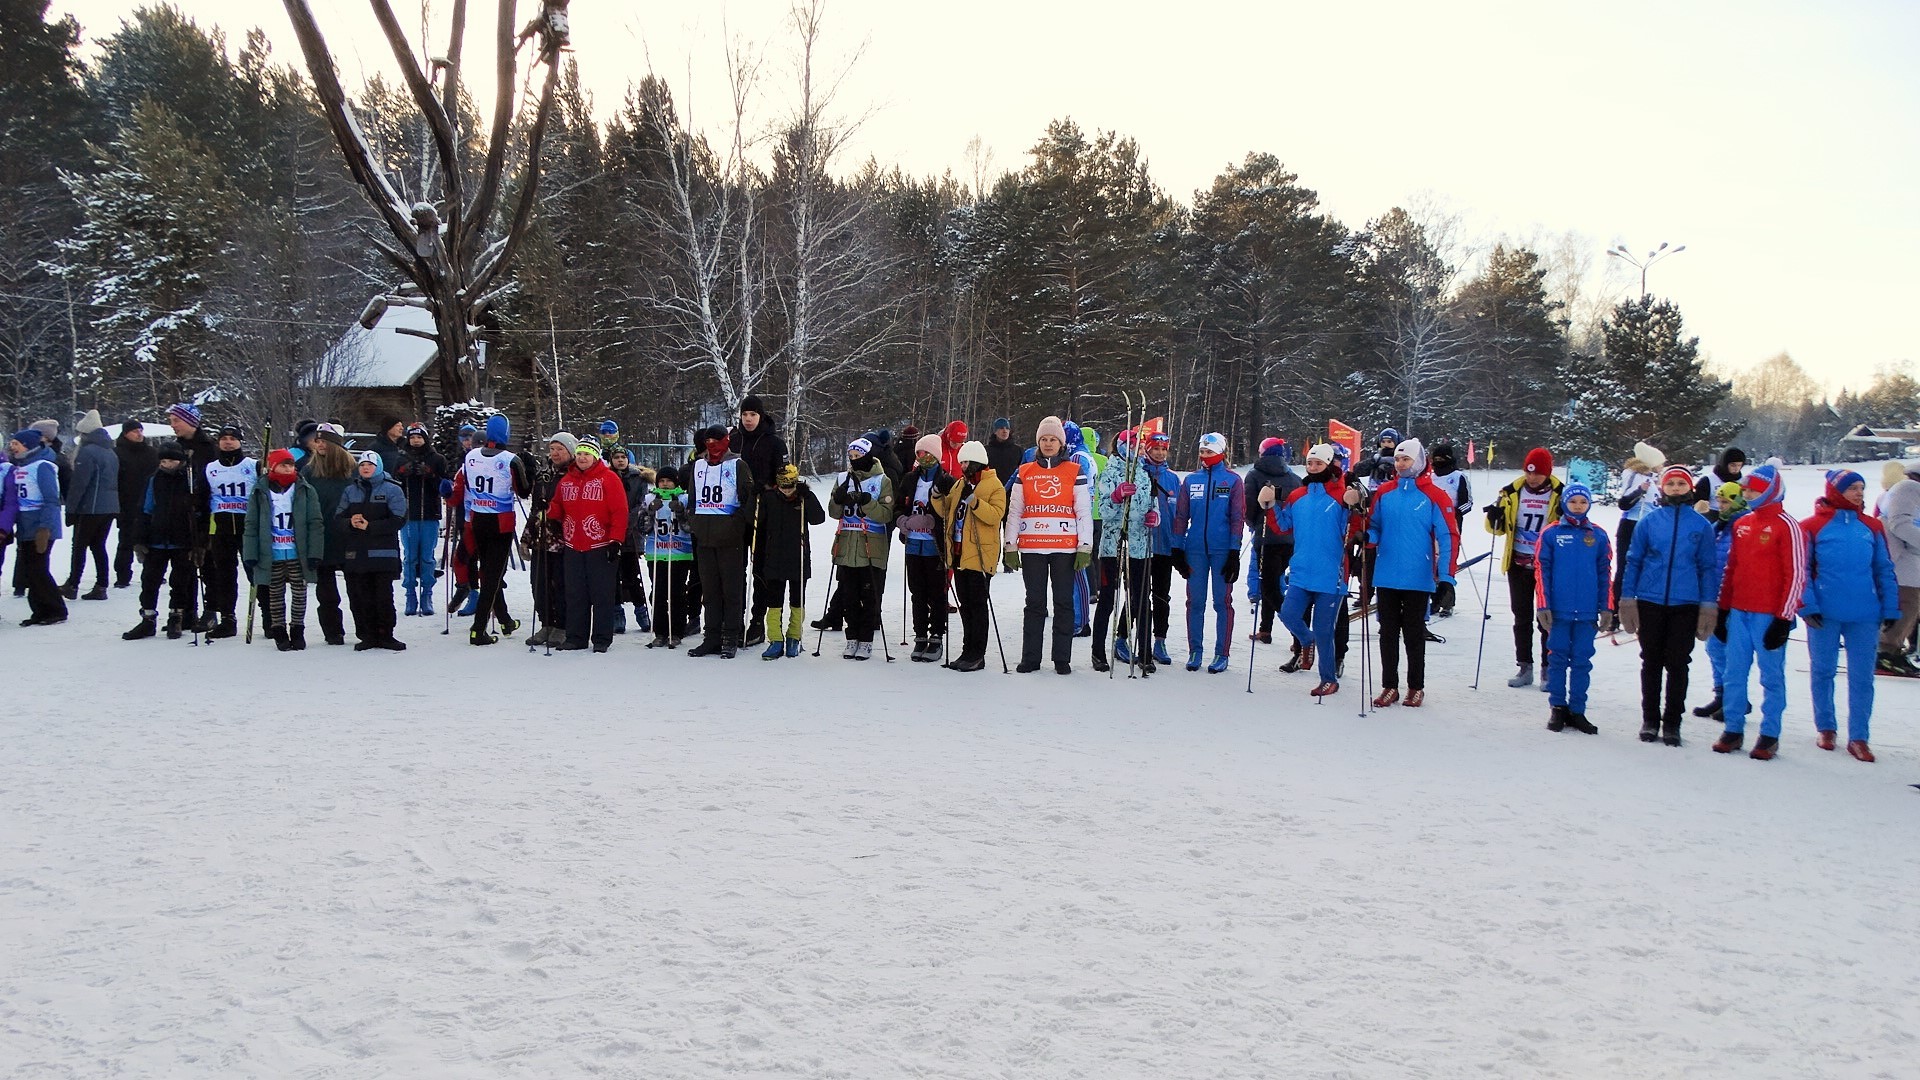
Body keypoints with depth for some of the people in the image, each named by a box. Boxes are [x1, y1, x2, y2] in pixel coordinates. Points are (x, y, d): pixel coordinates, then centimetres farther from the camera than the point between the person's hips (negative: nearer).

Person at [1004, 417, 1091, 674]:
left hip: (1064, 547, -1)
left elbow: (1084, 512, 3)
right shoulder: (1025, 473, 9)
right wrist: (1010, 546, 4)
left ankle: (1062, 659, 9)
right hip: (1031, 547, 1)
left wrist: (1085, 547, -3)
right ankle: (1030, 658, 11)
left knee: (1063, 602, 3)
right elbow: (1014, 511, 10)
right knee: (1035, 603, 6)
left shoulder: (1075, 472, 4)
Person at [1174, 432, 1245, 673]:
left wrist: (1234, 551, -5)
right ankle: (1195, 651, 15)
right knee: (1195, 602, 5)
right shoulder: (1191, 479, 9)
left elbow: (1238, 518, 0)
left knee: (1222, 602, 2)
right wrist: (1178, 549, 5)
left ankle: (1222, 654, 8)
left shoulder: (1233, 480, 1)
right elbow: (1181, 516, 10)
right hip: (1195, 549, 3)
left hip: (1222, 551, -3)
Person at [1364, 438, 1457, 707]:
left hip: (1418, 579, -3)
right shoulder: (1383, 492, 4)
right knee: (1388, 632, 9)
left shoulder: (1434, 496, -6)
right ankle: (1389, 686, 17)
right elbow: (1373, 526, 12)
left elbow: (1448, 536, -7)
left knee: (1414, 634, 7)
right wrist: (1367, 539, -12)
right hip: (1386, 576, 3)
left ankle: (1416, 687, 19)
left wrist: (1445, 577, -11)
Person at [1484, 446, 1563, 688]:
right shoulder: (1513, 491, 1)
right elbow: (1498, 527, 8)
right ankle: (1525, 667, 19)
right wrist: (1494, 518, -14)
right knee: (1522, 617, 10)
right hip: (1518, 564, 3)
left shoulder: (1560, 493, -6)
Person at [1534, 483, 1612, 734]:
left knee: (1582, 661, 6)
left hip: (1586, 612, 2)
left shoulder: (1598, 535, 6)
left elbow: (1605, 573, 8)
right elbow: (1542, 571, -1)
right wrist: (1543, 606, -6)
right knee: (1558, 659, 5)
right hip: (1558, 610, -2)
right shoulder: (1551, 533, 0)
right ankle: (1557, 708, 14)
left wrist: (1605, 608, 4)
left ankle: (1577, 710, 13)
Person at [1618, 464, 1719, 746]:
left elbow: (1709, 567, 5)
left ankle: (1672, 722, 15)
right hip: (1650, 603, 0)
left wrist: (1709, 605, 1)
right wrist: (1627, 599, 1)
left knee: (1678, 664, 6)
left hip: (1685, 606, 0)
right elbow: (1632, 561, 5)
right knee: (1651, 662, 9)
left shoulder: (1701, 525, 1)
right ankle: (1650, 719, 19)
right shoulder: (1649, 521, 1)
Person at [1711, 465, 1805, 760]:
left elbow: (1796, 575, -10)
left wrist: (1783, 619, -13)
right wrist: (1722, 610, 16)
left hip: (1769, 616, -6)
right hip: (1739, 613, 6)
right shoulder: (1742, 525, 13)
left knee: (1771, 676, 2)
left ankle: (1770, 736, 9)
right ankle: (1734, 730, 16)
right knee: (1734, 674, 7)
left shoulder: (1786, 526, -7)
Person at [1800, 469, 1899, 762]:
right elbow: (1801, 570, -3)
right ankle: (1826, 728, 24)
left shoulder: (1872, 527, 7)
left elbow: (1884, 570, 10)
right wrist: (1807, 606, -10)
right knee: (1823, 672, 8)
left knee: (1862, 678, 3)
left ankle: (1858, 738, 9)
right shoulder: (1813, 527, -2)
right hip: (1825, 614, -2)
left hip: (1865, 615, 2)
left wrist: (1891, 610, 7)